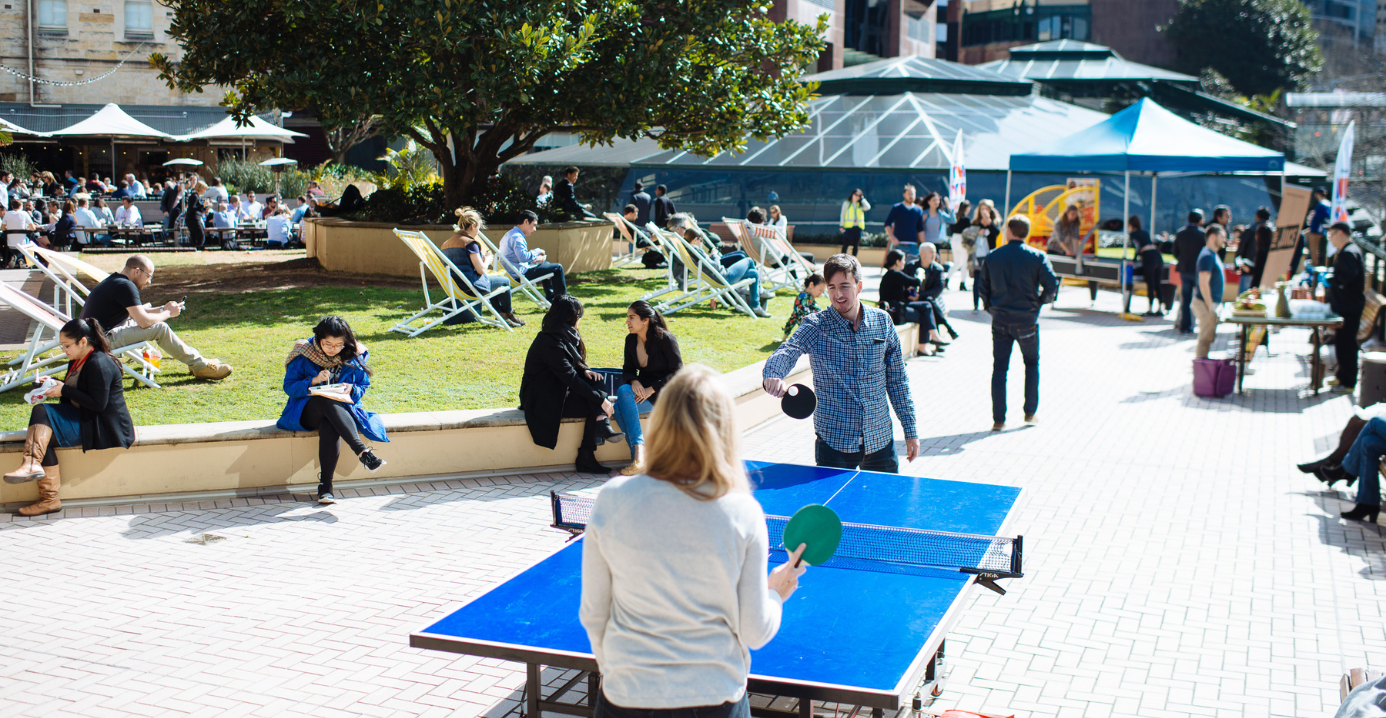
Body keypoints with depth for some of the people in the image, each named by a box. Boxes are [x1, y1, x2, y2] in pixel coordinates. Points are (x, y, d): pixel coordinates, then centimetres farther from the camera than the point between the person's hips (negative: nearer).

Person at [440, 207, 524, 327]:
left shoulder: (446, 243, 12)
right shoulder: (470, 242, -14)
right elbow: (481, 270, -15)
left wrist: (481, 257, 21)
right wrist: (487, 260, 7)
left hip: (454, 286, 9)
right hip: (471, 285, -9)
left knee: (491, 280, 32)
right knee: (505, 281, 11)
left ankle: (501, 314, 30)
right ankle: (507, 314, 28)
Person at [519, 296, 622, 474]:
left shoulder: (564, 336, 7)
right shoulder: (550, 343, -24)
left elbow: (571, 365, 17)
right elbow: (570, 378, -27)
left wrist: (584, 370, -7)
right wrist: (601, 400, -25)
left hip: (557, 391, 10)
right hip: (542, 401, -10)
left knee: (597, 382, -9)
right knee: (594, 407, -18)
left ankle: (602, 426, -25)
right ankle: (585, 457, -12)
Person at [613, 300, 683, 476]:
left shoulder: (665, 339, -13)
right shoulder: (631, 340, 5)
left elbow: (677, 372, -13)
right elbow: (628, 369, 10)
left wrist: (651, 389, -21)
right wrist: (634, 381, -15)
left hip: (665, 389, -6)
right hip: (642, 387, 6)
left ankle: (640, 457, -30)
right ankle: (639, 455, -29)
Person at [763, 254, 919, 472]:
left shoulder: (883, 322, 2)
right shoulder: (815, 326, -6)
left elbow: (897, 380, 9)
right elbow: (786, 352, -24)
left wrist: (910, 430, 9)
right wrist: (772, 377, -47)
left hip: (880, 439, 3)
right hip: (834, 442, -3)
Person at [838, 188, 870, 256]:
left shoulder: (861, 204, 11)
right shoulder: (847, 203, 6)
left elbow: (868, 207, -8)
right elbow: (842, 214, 6)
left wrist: (862, 199, -1)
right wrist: (841, 225, -2)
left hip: (858, 227, 3)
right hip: (848, 227, -2)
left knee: (856, 245, 4)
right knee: (846, 244, -4)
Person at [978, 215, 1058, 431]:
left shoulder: (992, 257, -1)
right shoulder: (1037, 257, -7)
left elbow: (982, 287, 3)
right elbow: (1052, 285, -13)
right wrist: (1041, 301, 6)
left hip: (1000, 321, 1)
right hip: (1027, 320, -1)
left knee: (999, 368, 6)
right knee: (1032, 363, 19)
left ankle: (998, 419, 2)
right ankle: (1030, 412, 21)